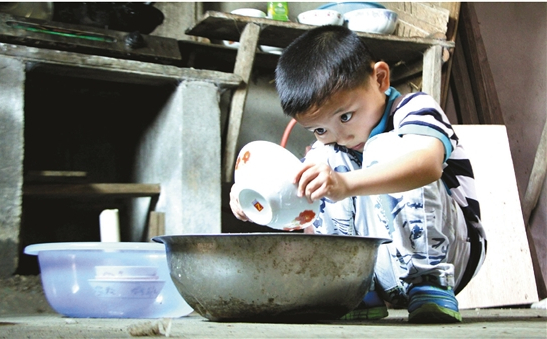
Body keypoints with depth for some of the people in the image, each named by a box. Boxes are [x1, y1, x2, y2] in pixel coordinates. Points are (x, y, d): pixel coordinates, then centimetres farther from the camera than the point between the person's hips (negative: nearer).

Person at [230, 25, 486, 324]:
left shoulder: (414, 109, -12)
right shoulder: (327, 148, 8)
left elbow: (429, 164, -36)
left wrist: (347, 184, -51)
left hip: (450, 251, -5)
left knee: (385, 148, -24)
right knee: (320, 161, -9)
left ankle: (431, 285, -23)